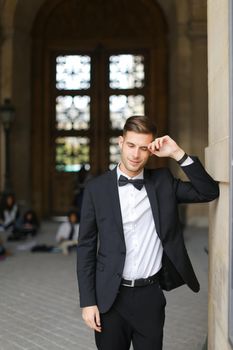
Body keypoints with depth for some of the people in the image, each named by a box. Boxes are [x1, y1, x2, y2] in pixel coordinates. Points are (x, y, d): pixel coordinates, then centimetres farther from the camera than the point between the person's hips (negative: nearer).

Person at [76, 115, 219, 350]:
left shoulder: (163, 181, 3)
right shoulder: (97, 188, -3)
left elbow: (209, 192, -3)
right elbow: (86, 247, -1)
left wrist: (178, 154, -9)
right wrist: (88, 302, -5)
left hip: (150, 296, 2)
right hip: (111, 297, -1)